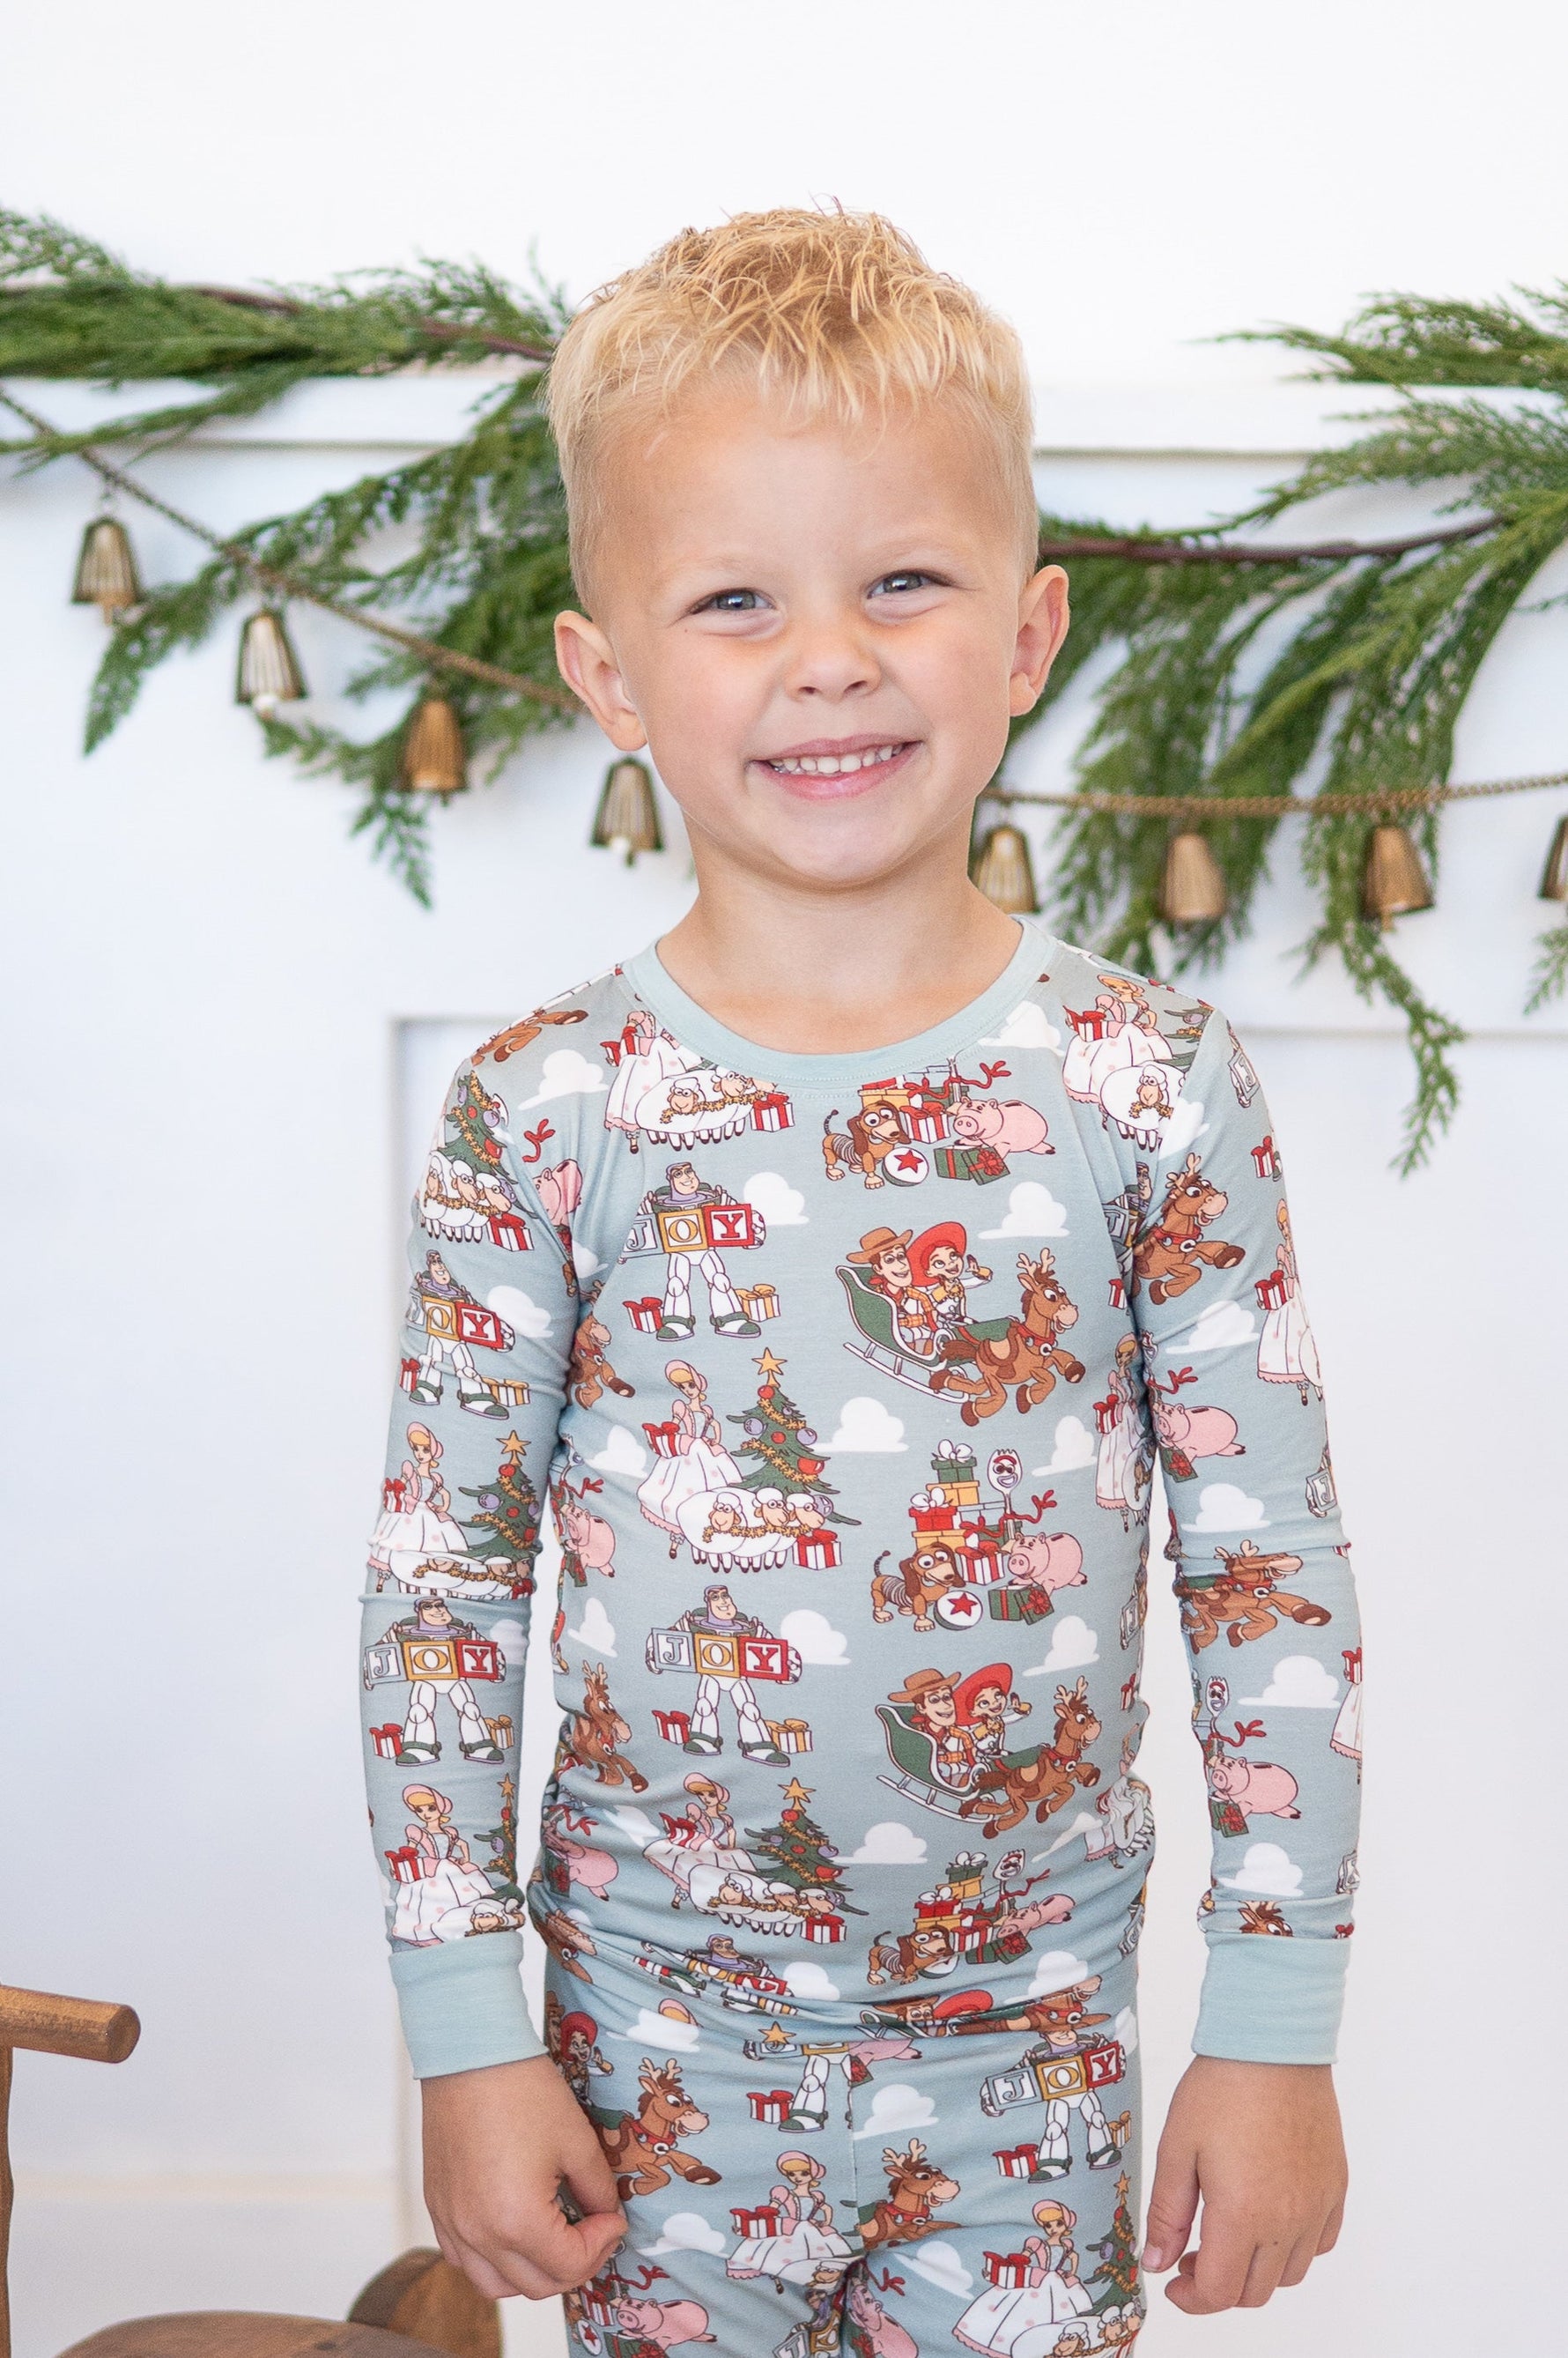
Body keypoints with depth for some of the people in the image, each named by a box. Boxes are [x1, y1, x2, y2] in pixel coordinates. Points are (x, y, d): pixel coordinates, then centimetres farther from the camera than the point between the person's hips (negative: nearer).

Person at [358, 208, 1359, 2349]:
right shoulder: (547, 1108, -8)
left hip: (1037, 2028, 0)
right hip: (657, 2023, 0)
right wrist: (467, 2038, -3)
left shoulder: (1159, 1086, -8)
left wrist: (1278, 2030, -2)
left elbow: (1280, 1569, -3)